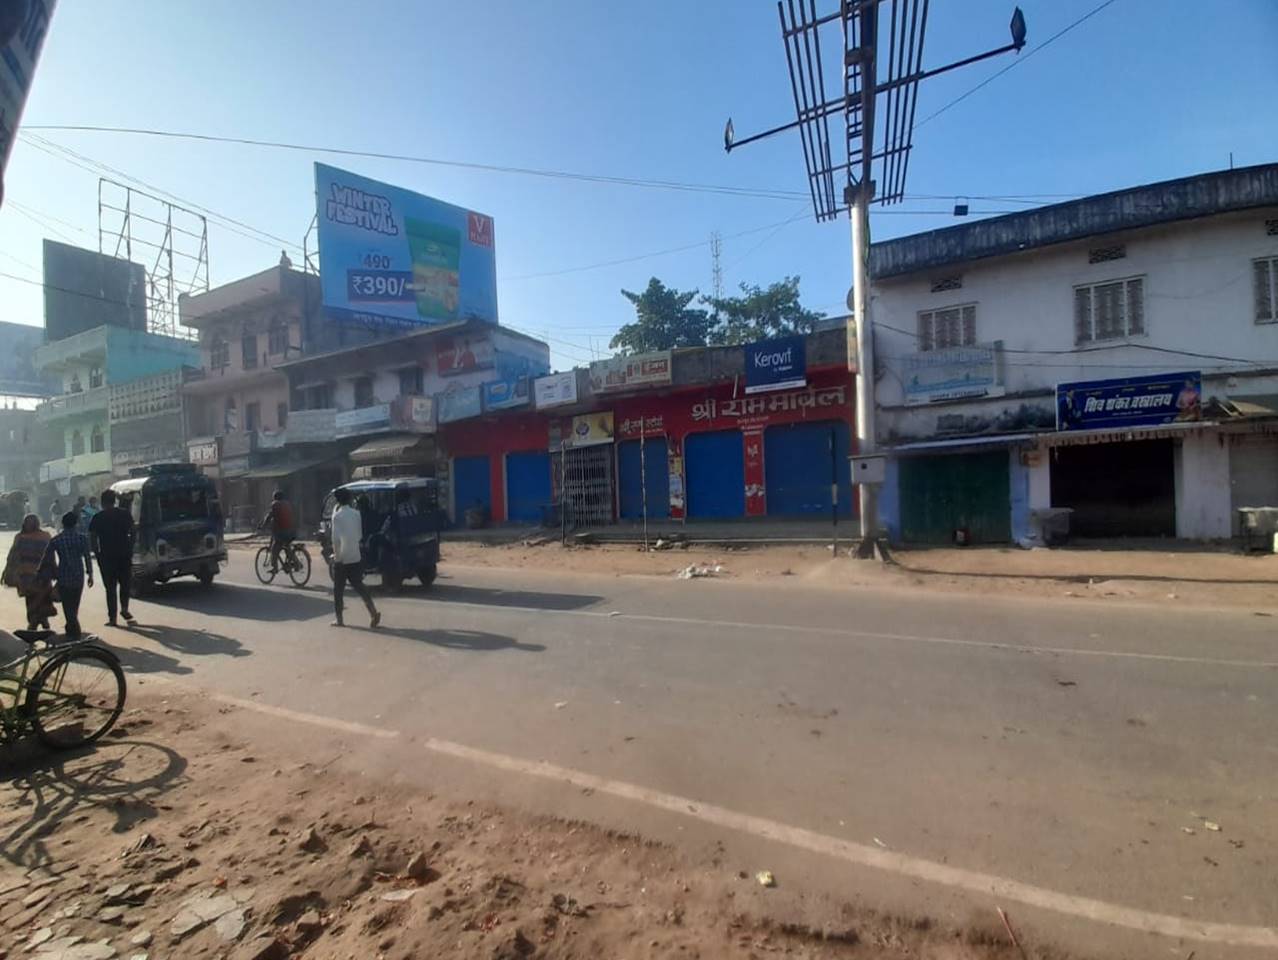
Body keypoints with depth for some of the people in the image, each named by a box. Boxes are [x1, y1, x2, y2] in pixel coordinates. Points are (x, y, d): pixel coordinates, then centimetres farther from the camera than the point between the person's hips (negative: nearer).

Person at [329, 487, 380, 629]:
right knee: (358, 585, 9)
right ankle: (373, 613, -4)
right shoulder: (356, 514, 4)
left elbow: (336, 538, -18)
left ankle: (339, 619, 14)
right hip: (356, 557, 5)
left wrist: (336, 555, -10)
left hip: (341, 559, -5)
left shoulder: (337, 515, -12)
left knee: (338, 589, 8)